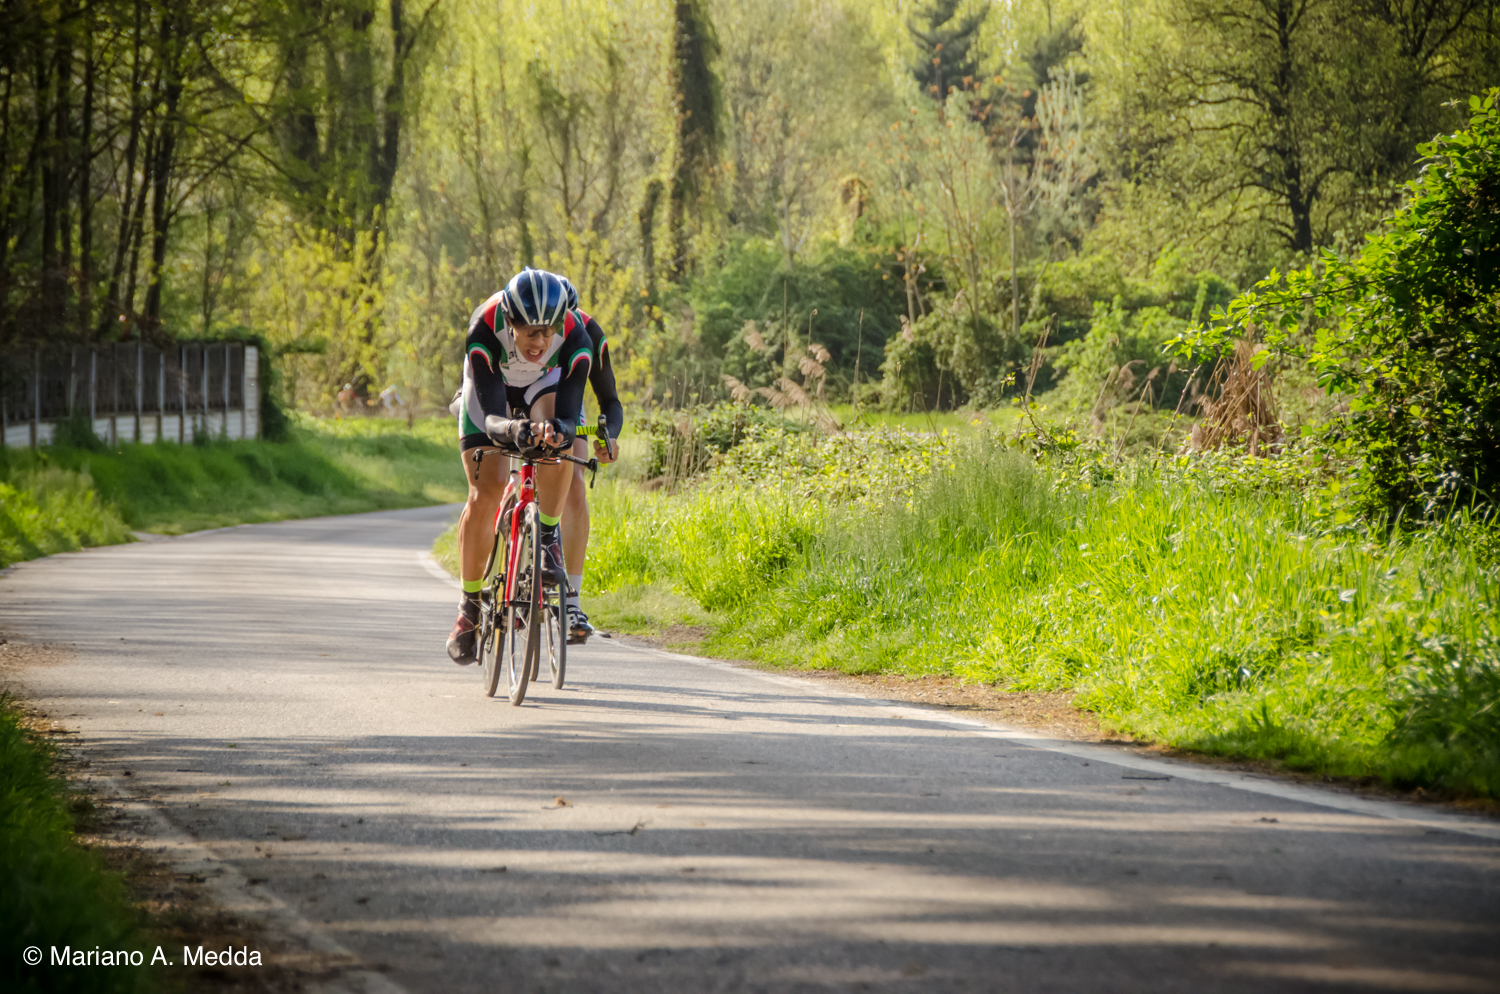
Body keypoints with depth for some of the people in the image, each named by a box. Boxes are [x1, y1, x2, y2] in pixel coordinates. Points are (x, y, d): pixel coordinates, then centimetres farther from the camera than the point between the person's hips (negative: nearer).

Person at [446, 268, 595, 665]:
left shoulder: (575, 340, -36)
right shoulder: (483, 332, -39)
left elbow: (569, 417, -43)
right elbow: (492, 417, -44)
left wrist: (559, 430, -66)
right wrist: (512, 430, -67)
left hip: (544, 387, 1)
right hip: (490, 389, -1)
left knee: (557, 435, -34)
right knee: (485, 493, -15)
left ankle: (547, 537, -16)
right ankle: (470, 602, 0)